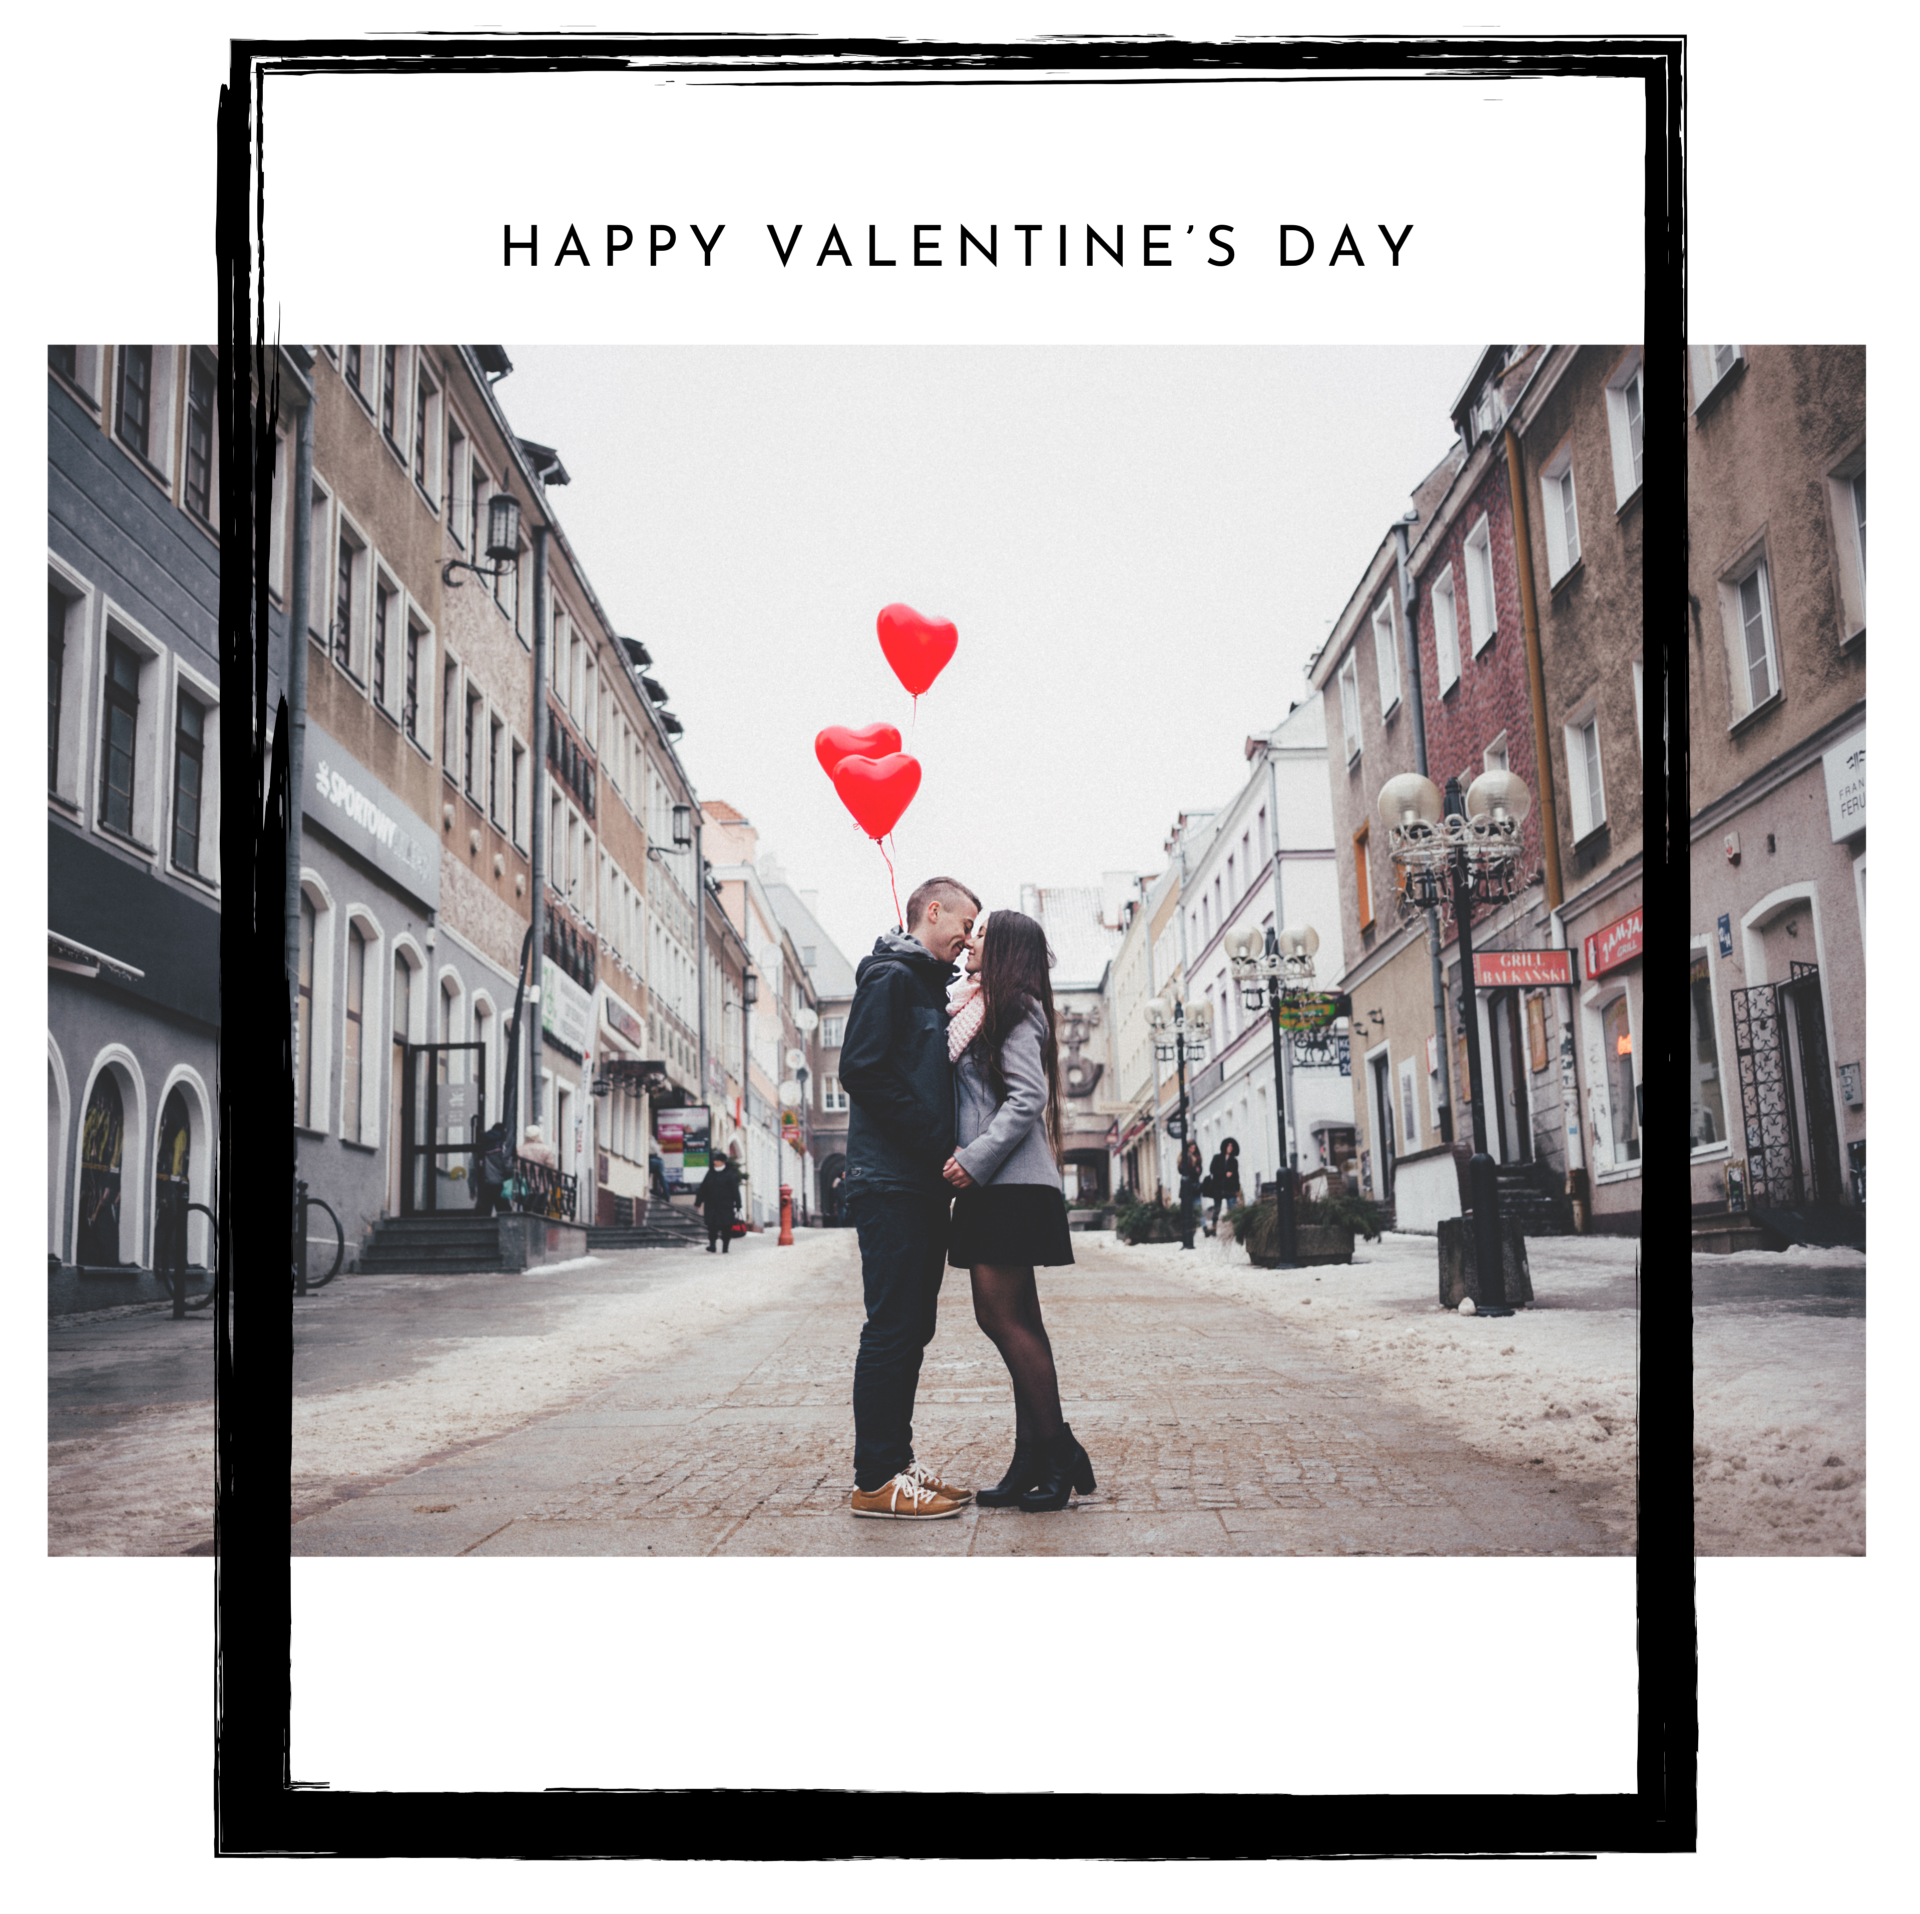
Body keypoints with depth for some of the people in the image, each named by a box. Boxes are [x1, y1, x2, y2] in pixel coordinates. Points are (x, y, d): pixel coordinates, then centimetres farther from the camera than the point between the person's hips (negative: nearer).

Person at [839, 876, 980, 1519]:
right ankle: (875, 1481, -3)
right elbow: (862, 1071, -18)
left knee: (911, 1329, 11)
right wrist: (938, 1145, -18)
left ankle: (897, 1464, 18)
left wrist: (945, 1155, 7)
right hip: (892, 1182, -10)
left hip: (923, 1185, 10)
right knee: (891, 1328, -8)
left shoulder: (927, 985, 22)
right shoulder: (890, 977, -7)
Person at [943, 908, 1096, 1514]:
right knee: (1013, 1319, 7)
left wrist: (976, 1158, -20)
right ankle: (1033, 1459, 10)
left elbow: (1027, 1098, -16)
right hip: (994, 1187, 9)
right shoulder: (977, 1009, 21)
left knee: (1003, 1316, -10)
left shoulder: (1013, 1009, -6)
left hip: (1011, 1186, -9)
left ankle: (1058, 1452, -3)